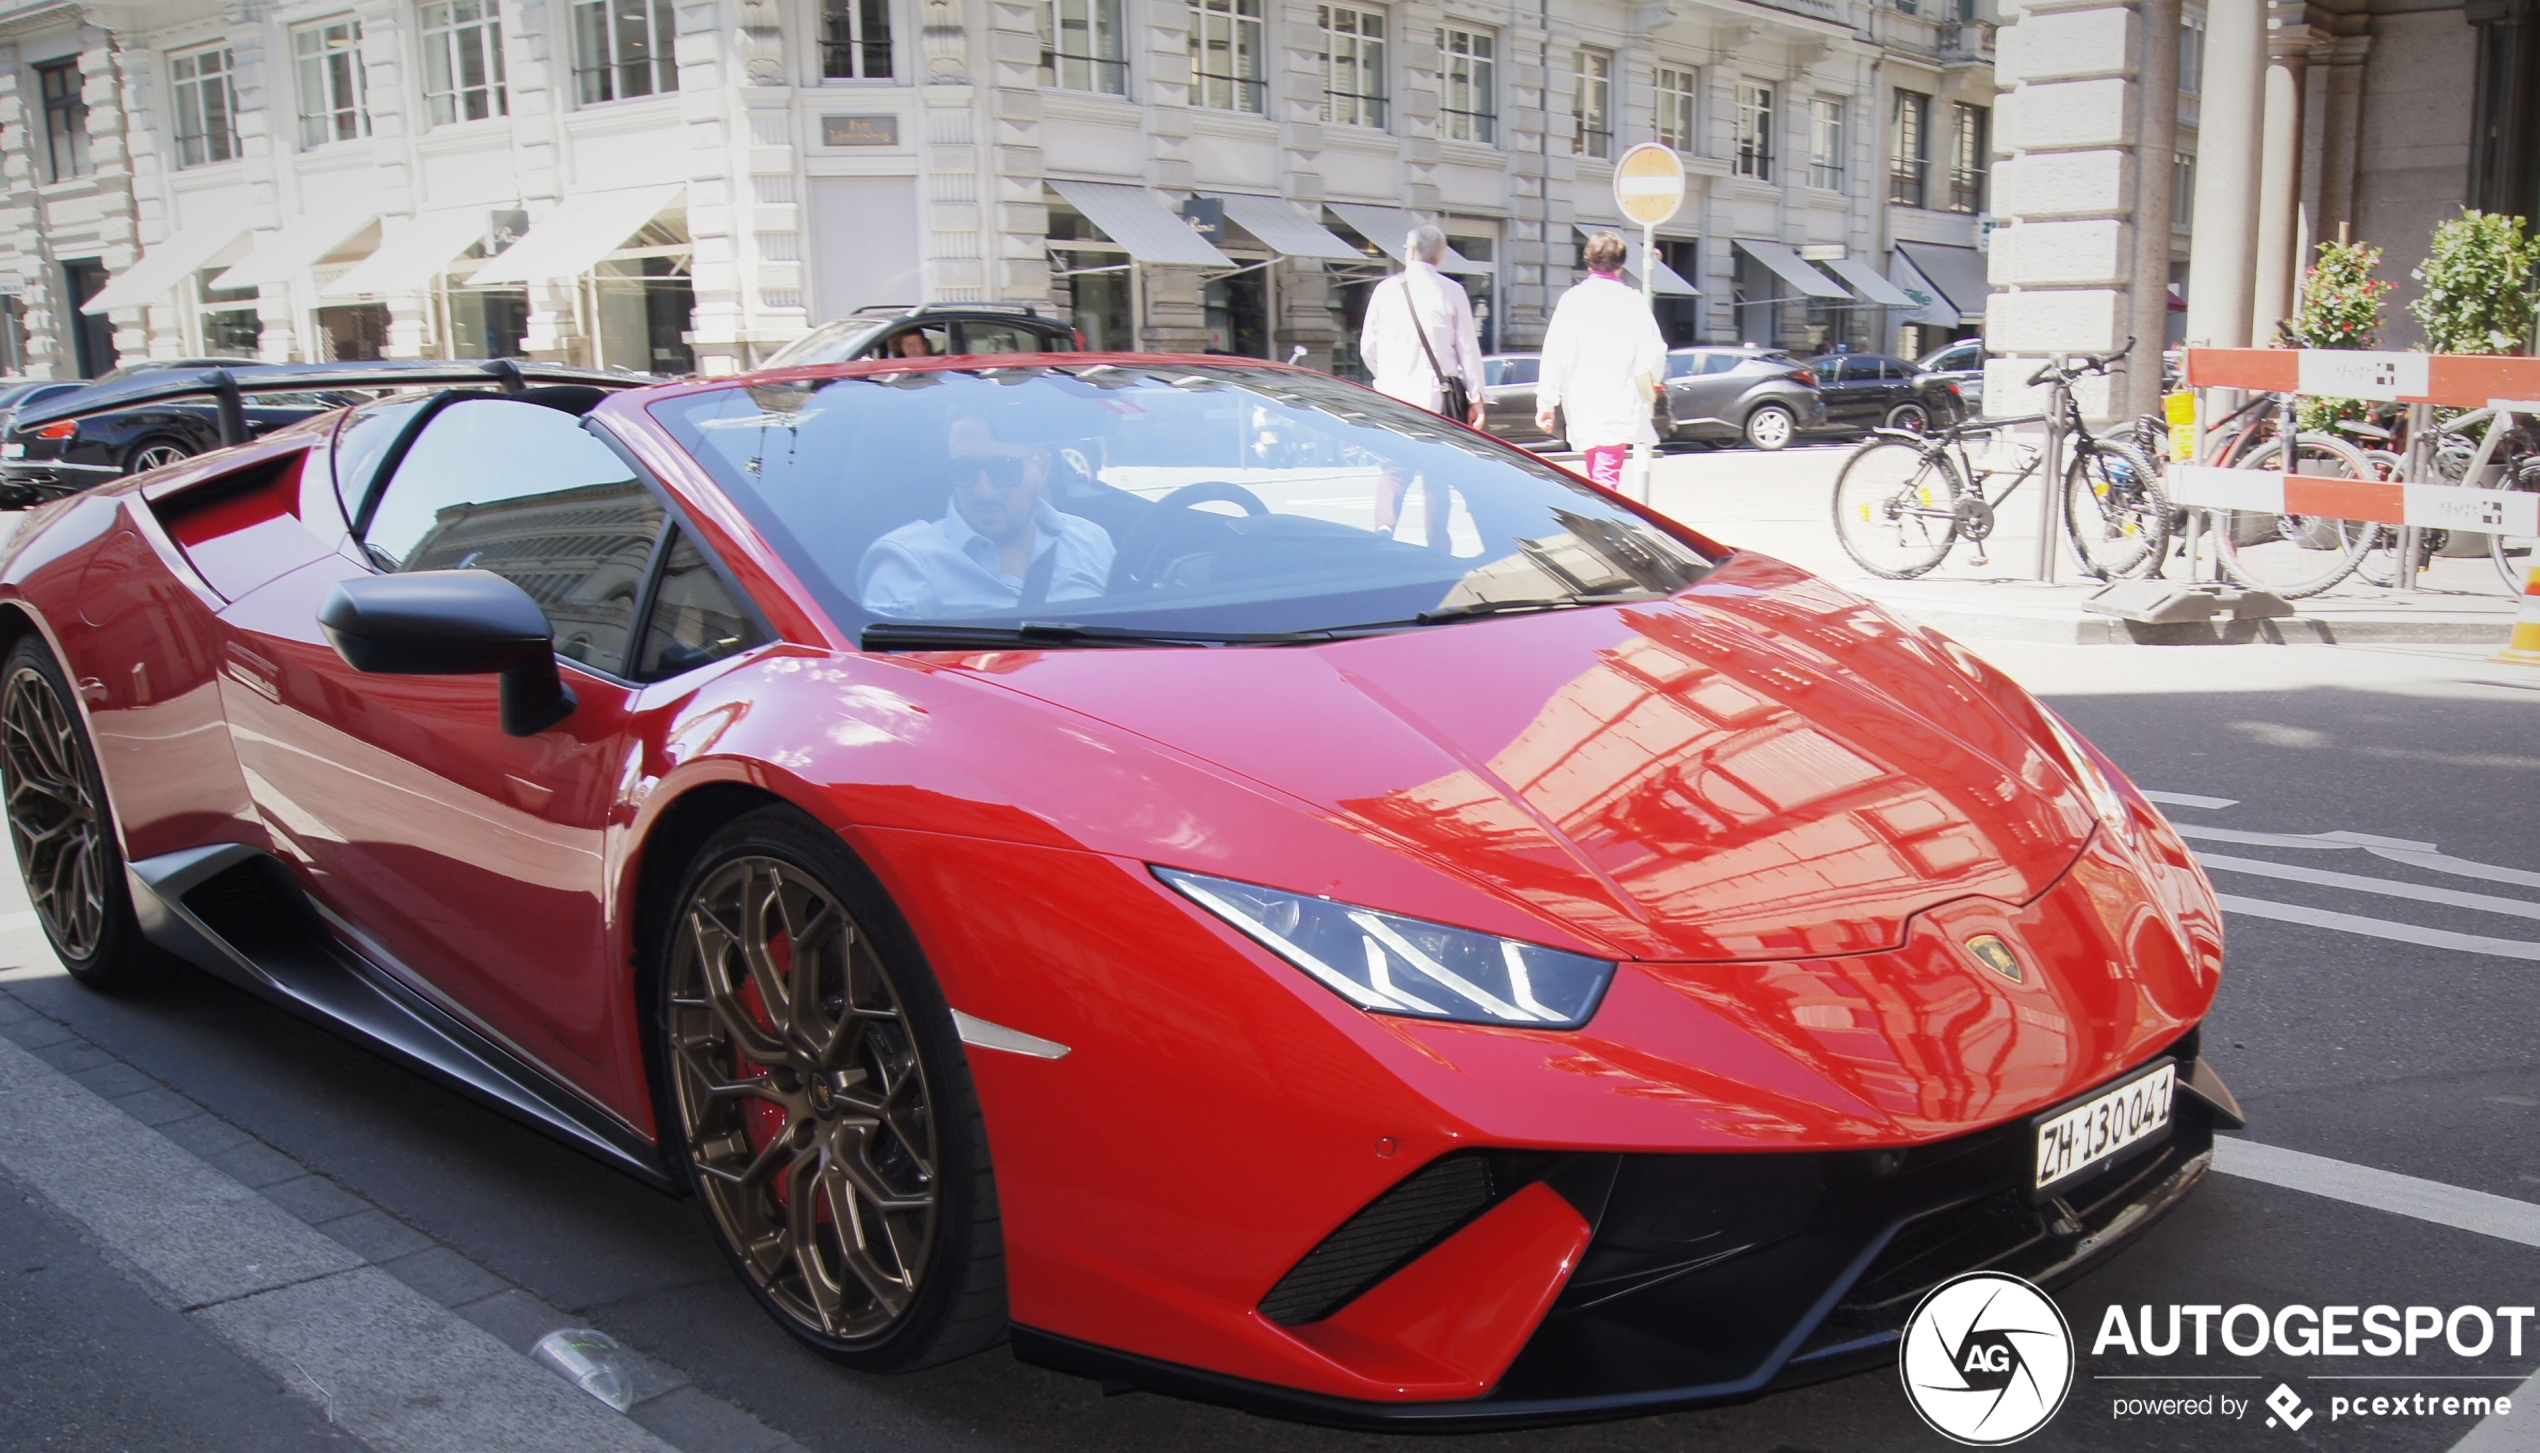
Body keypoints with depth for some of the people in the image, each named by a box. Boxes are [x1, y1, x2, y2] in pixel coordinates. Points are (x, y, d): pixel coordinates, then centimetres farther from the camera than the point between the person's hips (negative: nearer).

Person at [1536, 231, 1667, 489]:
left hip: (1581, 407, 2)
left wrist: (1546, 402, -2)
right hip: (1620, 406, -2)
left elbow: (1556, 354, -6)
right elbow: (1653, 352, -1)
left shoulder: (1573, 298, -1)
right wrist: (1647, 384, 20)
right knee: (1606, 480, -9)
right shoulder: (1632, 300, -1)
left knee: (1597, 477, 18)